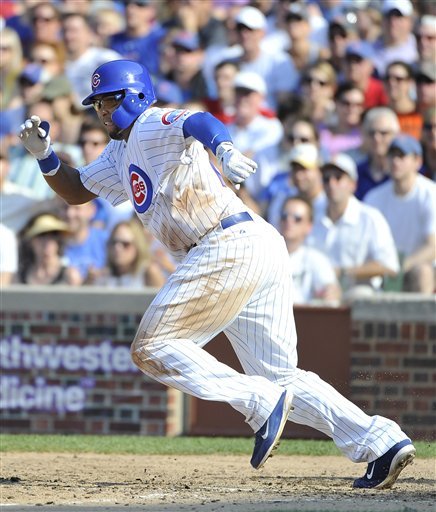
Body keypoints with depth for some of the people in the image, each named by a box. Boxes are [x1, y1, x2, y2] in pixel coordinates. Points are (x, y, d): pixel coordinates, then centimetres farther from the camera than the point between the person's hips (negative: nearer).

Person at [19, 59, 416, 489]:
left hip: (231, 246, -10)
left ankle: (262, 403, -18)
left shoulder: (153, 125, -3)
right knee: (279, 376, 7)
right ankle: (381, 441, -4)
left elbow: (197, 122, -26)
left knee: (151, 349, -5)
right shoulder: (121, 153, 26)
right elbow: (75, 191, 35)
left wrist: (224, 148, -49)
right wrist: (44, 155, 15)